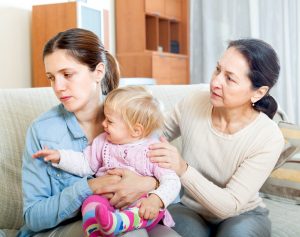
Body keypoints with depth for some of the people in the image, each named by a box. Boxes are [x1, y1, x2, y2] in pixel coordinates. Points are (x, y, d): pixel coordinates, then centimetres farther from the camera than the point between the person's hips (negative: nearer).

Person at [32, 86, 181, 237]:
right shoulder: (103, 142, 12)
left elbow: (171, 181, -10)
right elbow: (85, 164, 22)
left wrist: (155, 200, -30)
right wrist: (59, 156, 9)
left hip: (139, 205, -3)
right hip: (106, 200, 3)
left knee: (155, 207, -36)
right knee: (92, 202, -29)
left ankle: (116, 222, -59)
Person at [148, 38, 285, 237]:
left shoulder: (269, 138, -22)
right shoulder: (192, 105, -16)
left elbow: (230, 206, -23)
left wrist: (184, 170, -37)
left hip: (243, 215, 0)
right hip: (190, 209, 0)